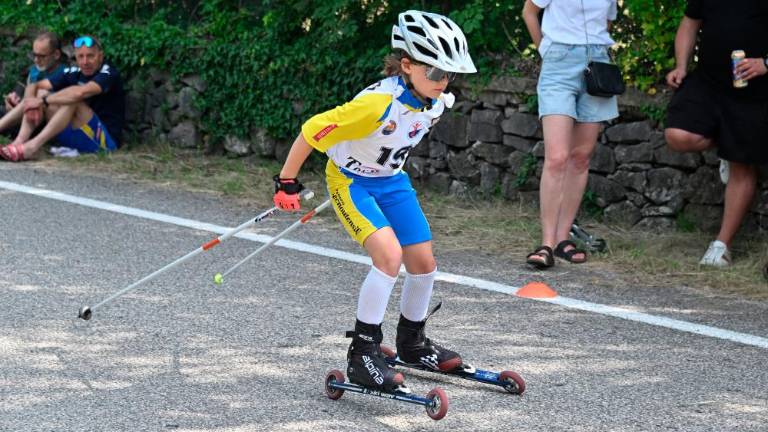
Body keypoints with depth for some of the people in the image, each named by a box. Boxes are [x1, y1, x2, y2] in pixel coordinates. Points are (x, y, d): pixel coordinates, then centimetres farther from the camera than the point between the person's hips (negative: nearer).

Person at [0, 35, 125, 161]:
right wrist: (32, 103, -18)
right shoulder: (74, 73, 6)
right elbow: (34, 86, 5)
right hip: (75, 138, 7)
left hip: (106, 140, -7)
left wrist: (43, 100, -25)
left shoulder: (108, 74, -12)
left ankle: (33, 146, -40)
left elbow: (80, 93, -32)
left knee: (73, 101, -29)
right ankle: (19, 142, -24)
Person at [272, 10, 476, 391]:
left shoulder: (438, 102, -12)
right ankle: (362, 354, -17)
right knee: (390, 253, -25)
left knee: (424, 263, 6)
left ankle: (412, 342, 32)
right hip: (350, 180, -7)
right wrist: (287, 182, -18)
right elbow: (313, 131, -27)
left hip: (392, 180, 7)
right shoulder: (378, 104, -35)